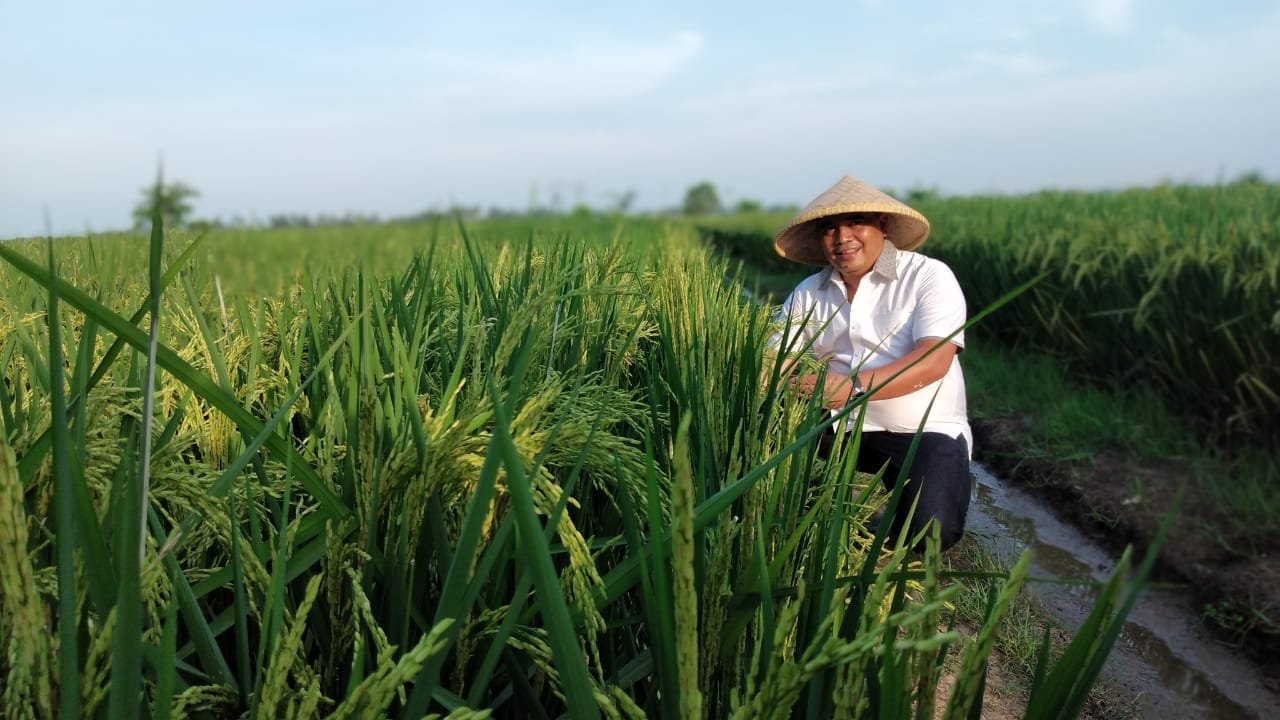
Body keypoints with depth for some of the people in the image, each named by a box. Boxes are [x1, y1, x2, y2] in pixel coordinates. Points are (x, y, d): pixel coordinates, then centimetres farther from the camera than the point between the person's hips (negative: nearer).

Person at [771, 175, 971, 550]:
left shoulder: (929, 276, -7)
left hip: (924, 431, -3)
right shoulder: (808, 294, 6)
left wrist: (855, 386, -36)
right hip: (838, 426, 4)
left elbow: (934, 361, -21)